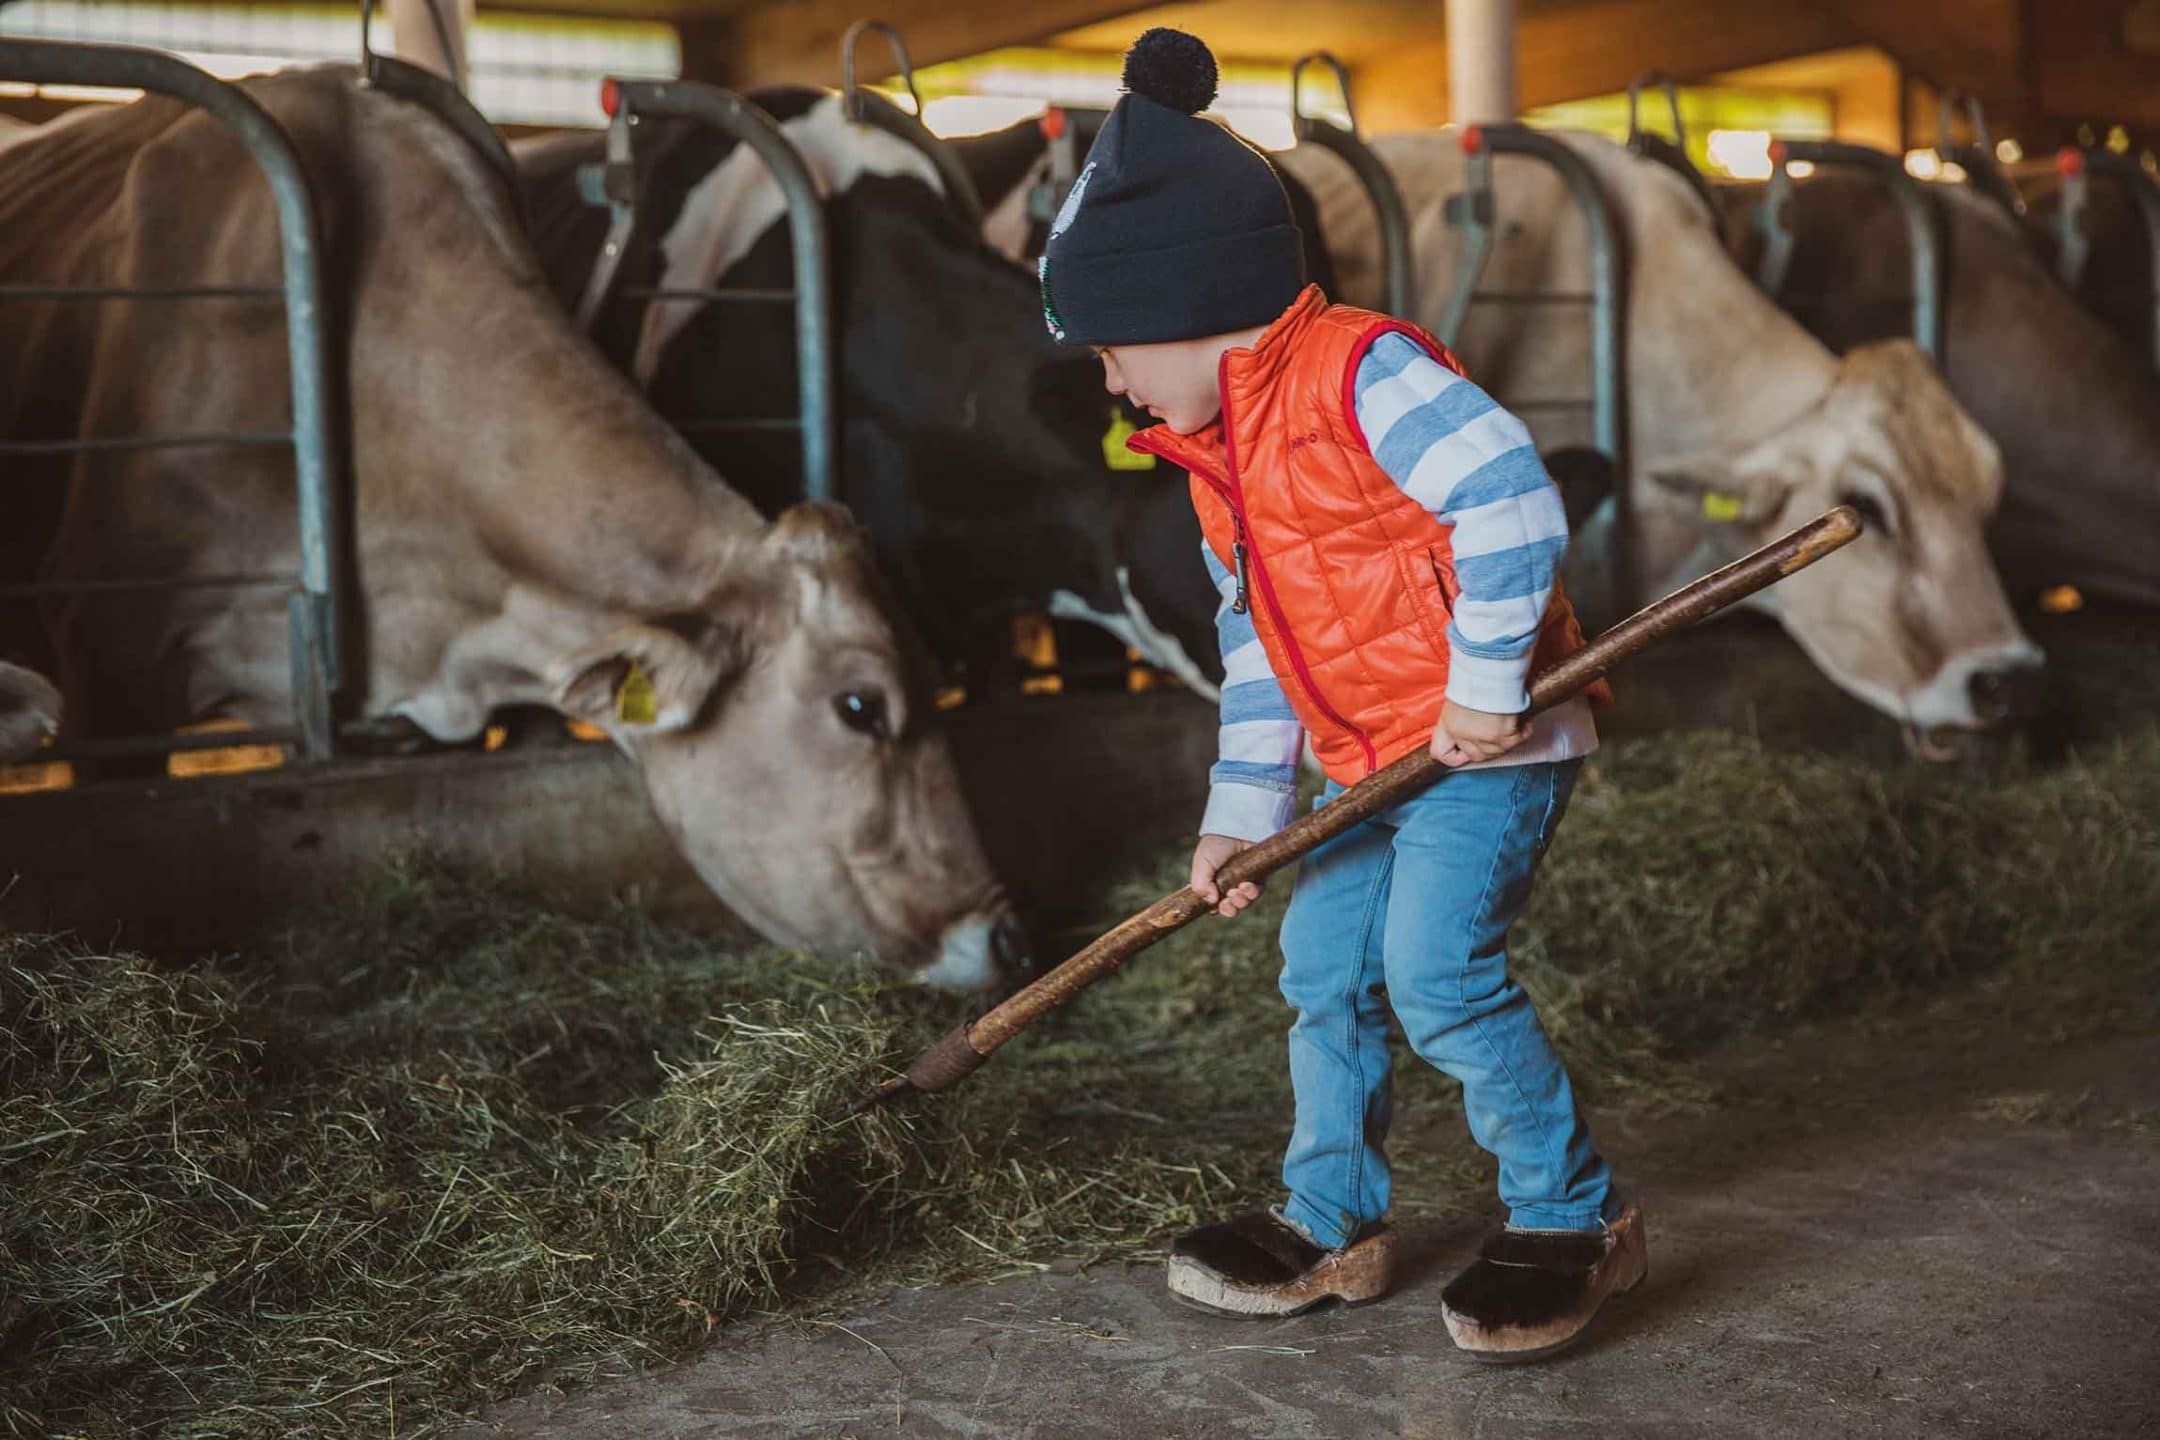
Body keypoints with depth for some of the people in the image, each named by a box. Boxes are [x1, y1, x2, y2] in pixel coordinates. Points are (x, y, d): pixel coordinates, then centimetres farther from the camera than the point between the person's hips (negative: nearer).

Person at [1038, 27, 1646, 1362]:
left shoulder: (1364, 373, -19)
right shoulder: (1220, 451, 12)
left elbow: (1513, 502, -27)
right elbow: (1255, 641, 16)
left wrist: (1486, 683, -22)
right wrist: (1243, 808, 11)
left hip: (1488, 741, -9)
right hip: (1367, 755, 9)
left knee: (1439, 966, -17)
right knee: (1324, 971, 9)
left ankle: (1575, 1218, 0)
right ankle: (1334, 1222, 24)